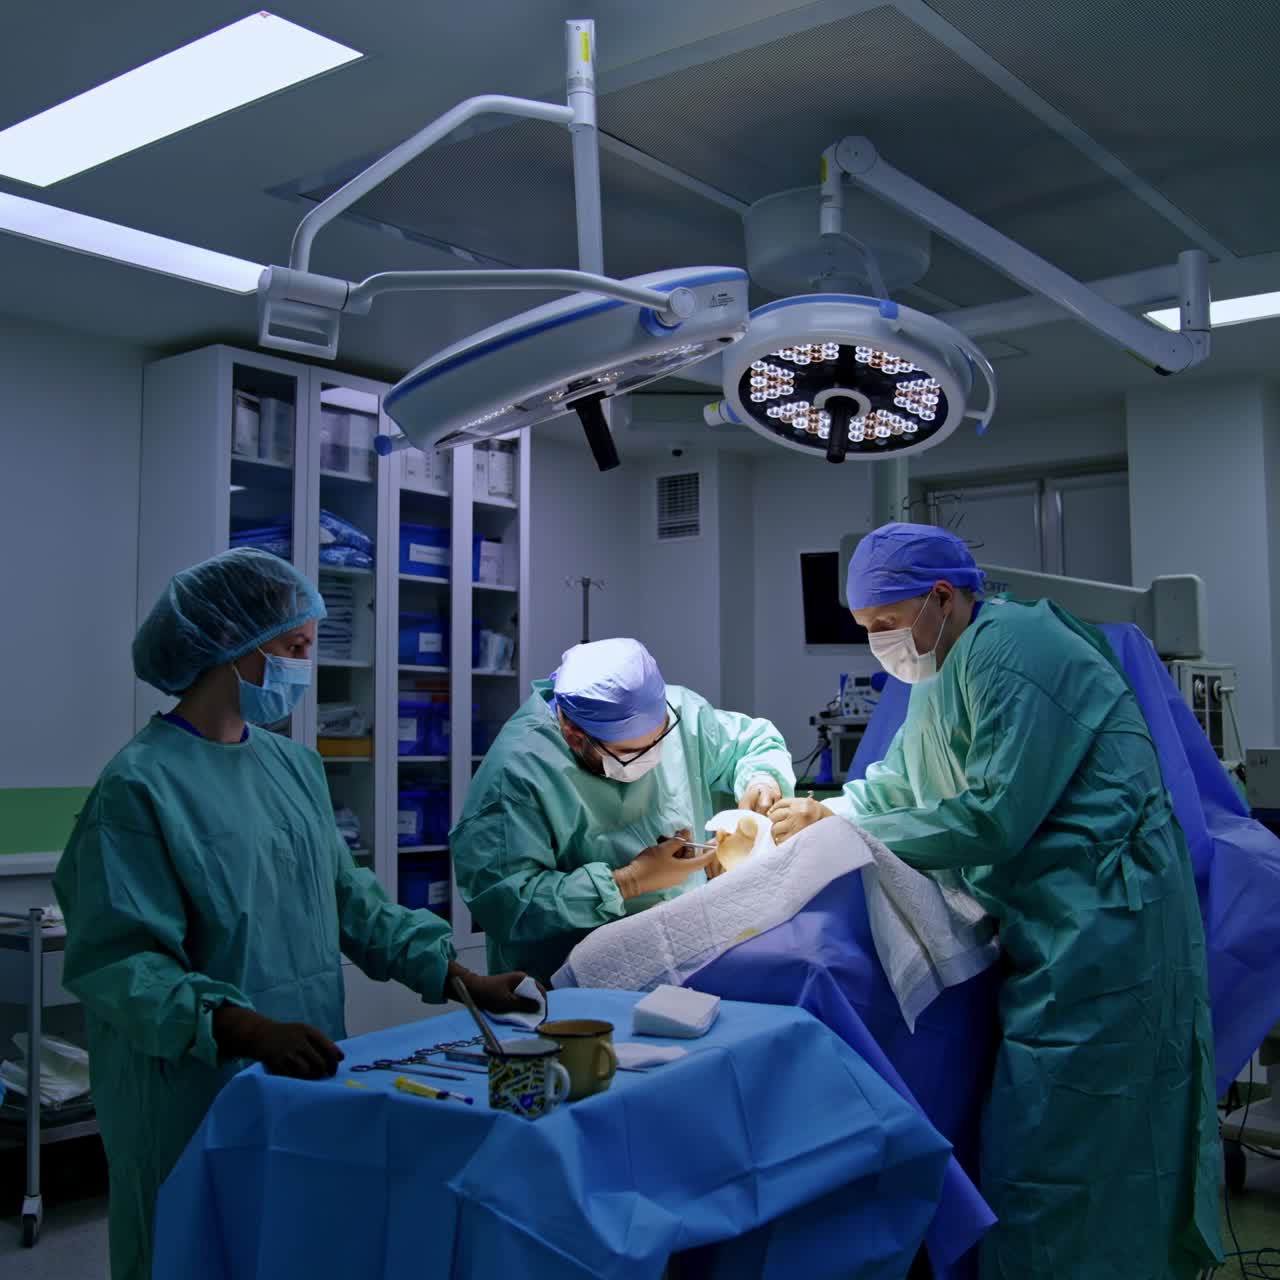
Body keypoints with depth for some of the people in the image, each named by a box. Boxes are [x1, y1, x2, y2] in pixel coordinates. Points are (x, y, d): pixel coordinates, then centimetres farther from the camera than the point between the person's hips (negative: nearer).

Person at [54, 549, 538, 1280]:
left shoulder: (295, 766, 6)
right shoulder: (141, 785, -16)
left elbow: (348, 898, 12)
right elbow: (116, 960, -20)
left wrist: (460, 978, 5)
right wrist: (247, 1030, -32)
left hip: (303, 1083, 7)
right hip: (197, 1103, -7)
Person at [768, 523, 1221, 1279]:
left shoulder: (1012, 656, -18)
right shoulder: (949, 666, 15)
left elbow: (993, 815, -23)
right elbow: (897, 782, 17)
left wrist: (846, 837, -17)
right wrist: (827, 812, -2)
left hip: (1100, 926, -10)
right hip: (1050, 925, 10)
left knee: (1053, 1163, -4)